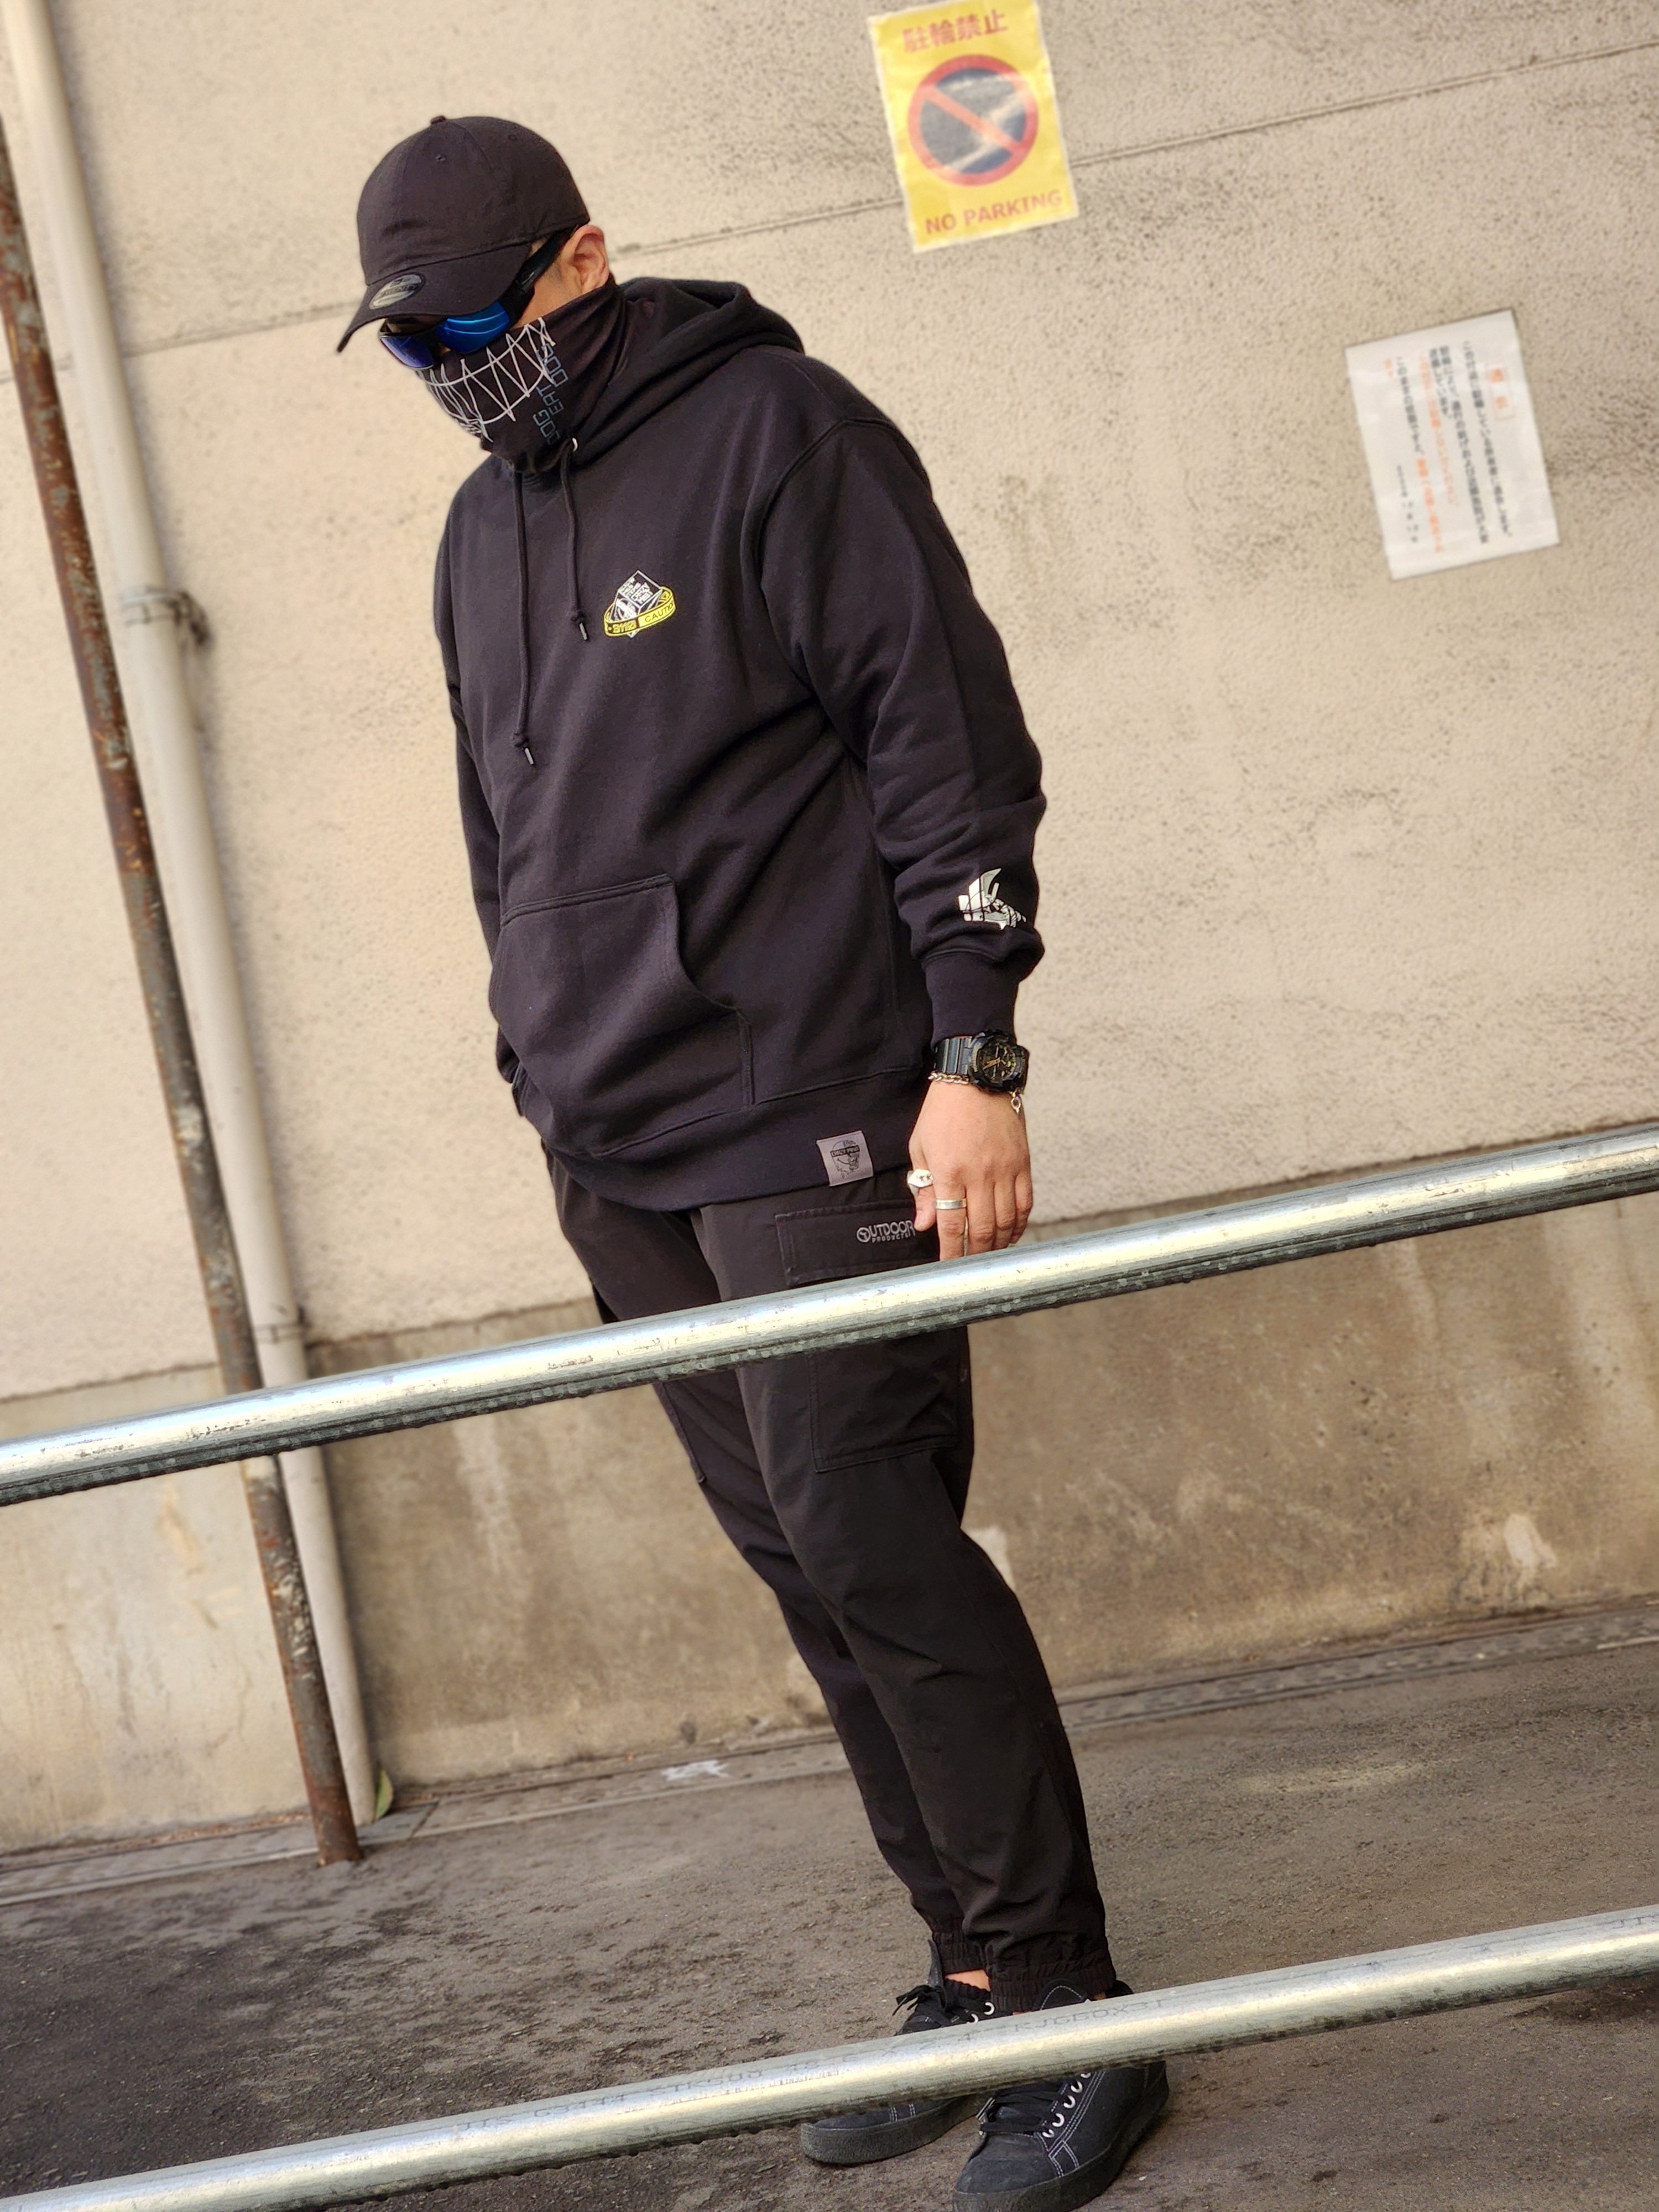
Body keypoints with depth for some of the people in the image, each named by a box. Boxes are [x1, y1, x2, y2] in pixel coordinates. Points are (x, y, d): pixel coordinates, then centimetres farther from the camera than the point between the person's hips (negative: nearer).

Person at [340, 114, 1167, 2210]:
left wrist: (975, 1055, -14)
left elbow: (952, 749, -9)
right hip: (619, 1161, 7)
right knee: (805, 1567, 6)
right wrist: (547, 1089, 20)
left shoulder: (773, 431, -4)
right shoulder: (481, 535, 17)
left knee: (874, 1556, -10)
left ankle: (1070, 2007, 0)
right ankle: (975, 1970, 16)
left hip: (809, 1125, -7)